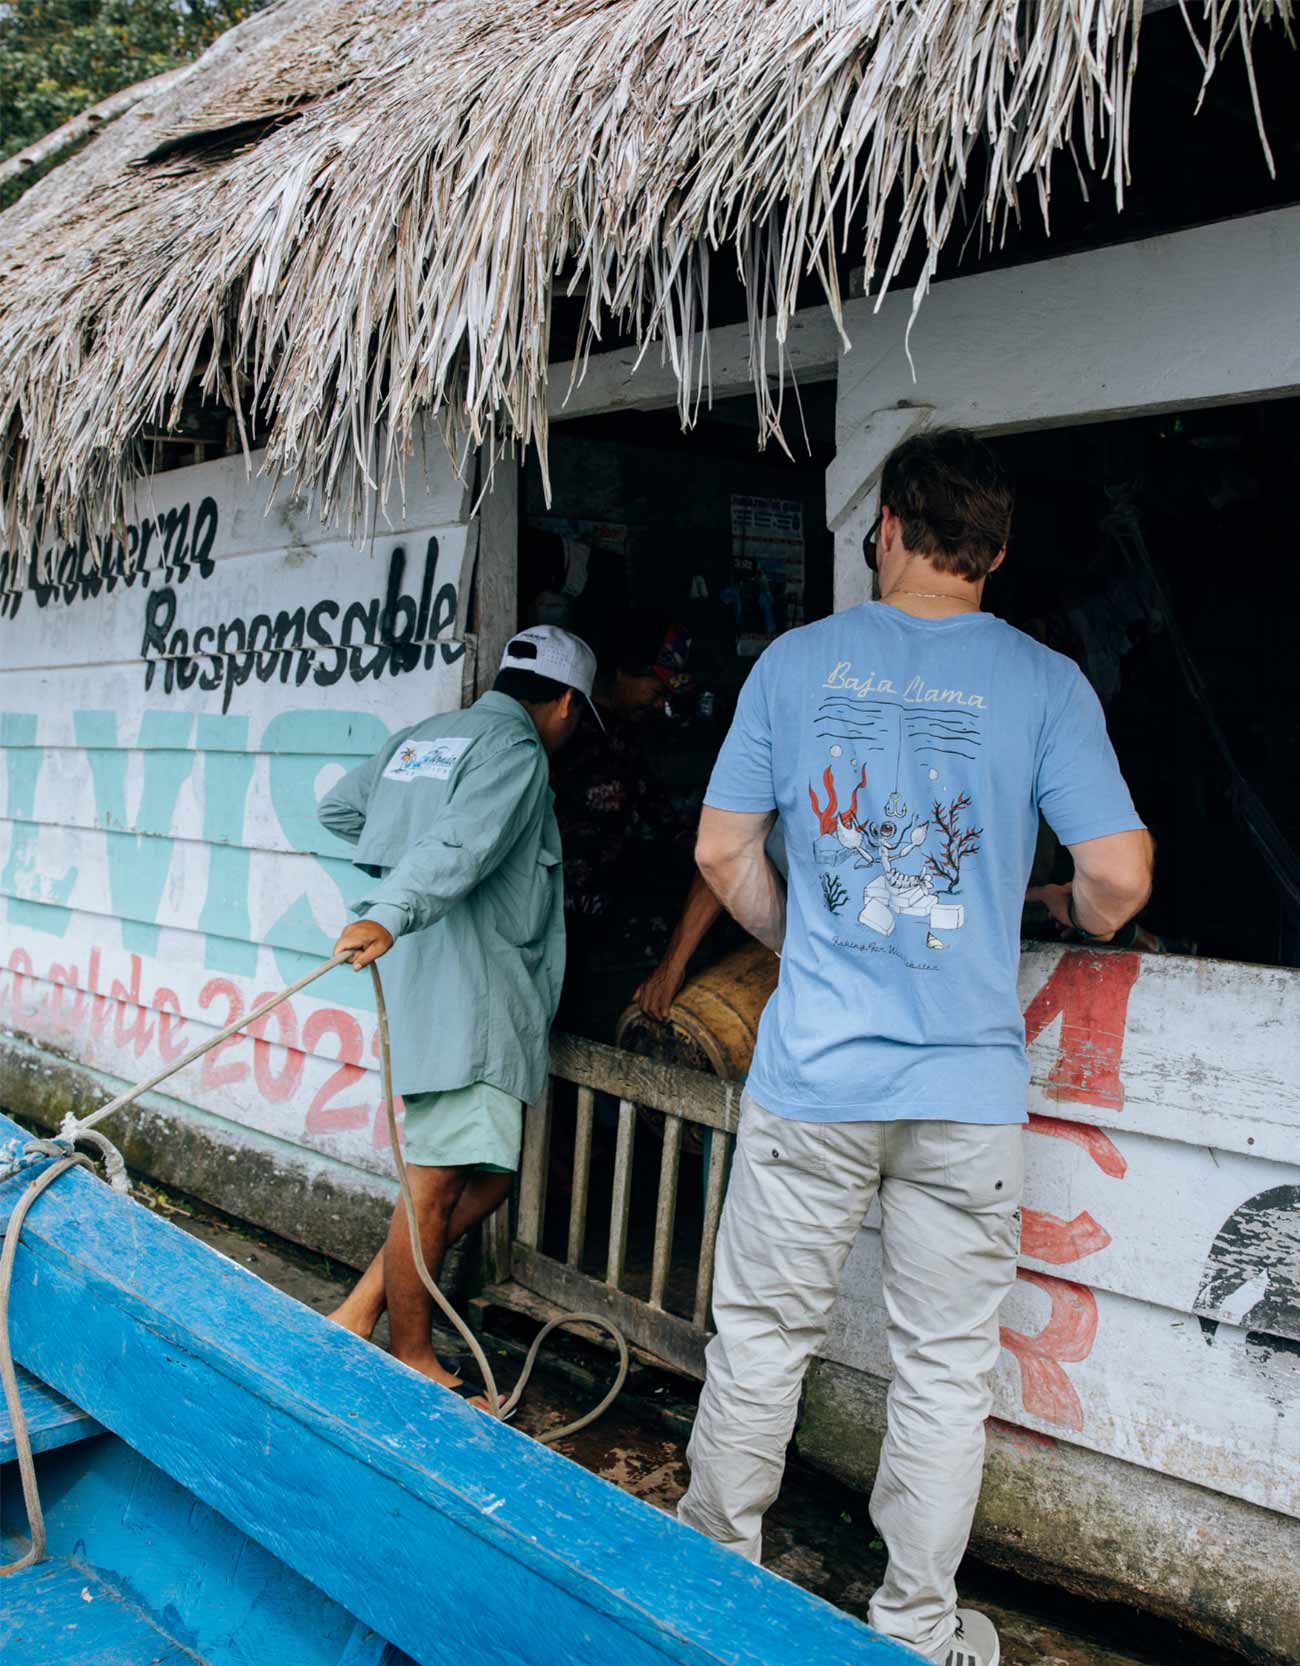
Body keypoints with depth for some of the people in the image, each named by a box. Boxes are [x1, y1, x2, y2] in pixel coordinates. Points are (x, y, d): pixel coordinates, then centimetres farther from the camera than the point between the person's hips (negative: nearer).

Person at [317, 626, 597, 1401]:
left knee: (487, 1171, 13)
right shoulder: (518, 752, -9)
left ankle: (361, 1311, 17)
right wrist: (391, 915, -38)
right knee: (440, 1181, -1)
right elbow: (461, 843, -25)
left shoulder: (423, 736, 19)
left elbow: (339, 807, 27)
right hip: (467, 994, -10)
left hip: (432, 982, 10)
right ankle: (411, 1359, 9)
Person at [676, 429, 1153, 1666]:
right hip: (968, 1088, 0)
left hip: (813, 1075, 1)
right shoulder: (1043, 682, -3)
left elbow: (720, 851, 2)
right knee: (944, 1364, 13)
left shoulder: (797, 661, 0)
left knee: (760, 1335, 16)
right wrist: (1087, 924, 15)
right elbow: (1119, 875, -8)